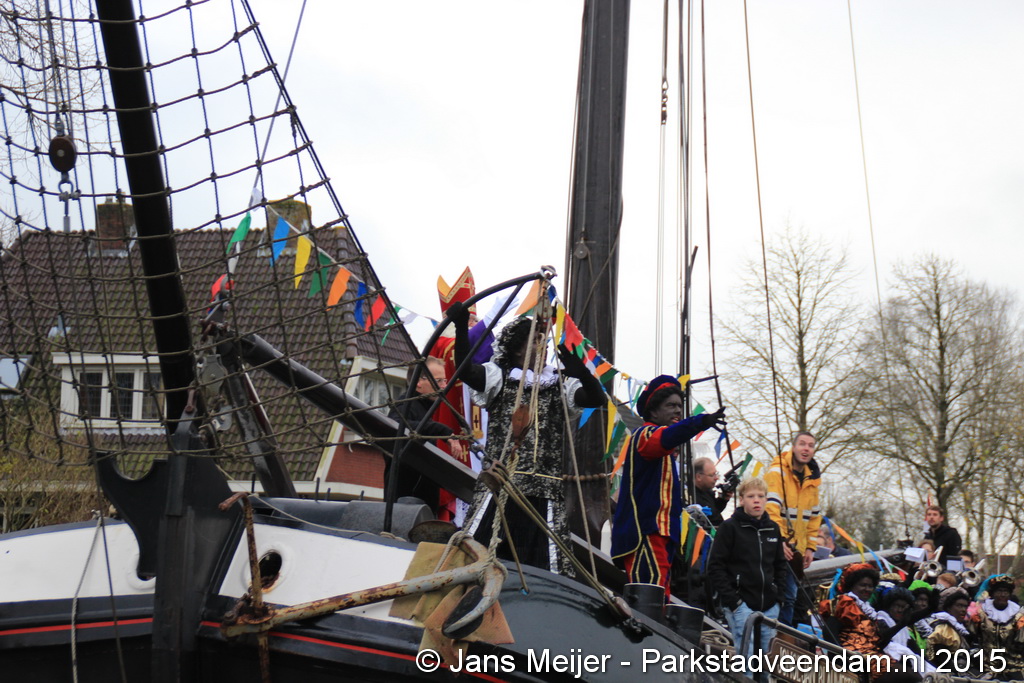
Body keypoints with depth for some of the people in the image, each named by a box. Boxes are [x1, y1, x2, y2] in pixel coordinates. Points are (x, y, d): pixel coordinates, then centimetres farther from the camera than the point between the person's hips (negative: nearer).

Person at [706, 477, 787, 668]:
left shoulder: (773, 528, 13)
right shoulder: (730, 527, -3)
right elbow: (715, 567, -7)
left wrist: (778, 594, 10)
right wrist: (731, 600, -13)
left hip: (769, 607, 5)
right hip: (741, 604, -5)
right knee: (746, 655, -13)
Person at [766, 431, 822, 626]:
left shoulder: (812, 478, 14)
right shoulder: (778, 471, -9)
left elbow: (814, 515, 19)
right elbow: (771, 508, -19)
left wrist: (810, 547, 12)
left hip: (795, 549, 7)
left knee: (789, 597, 10)